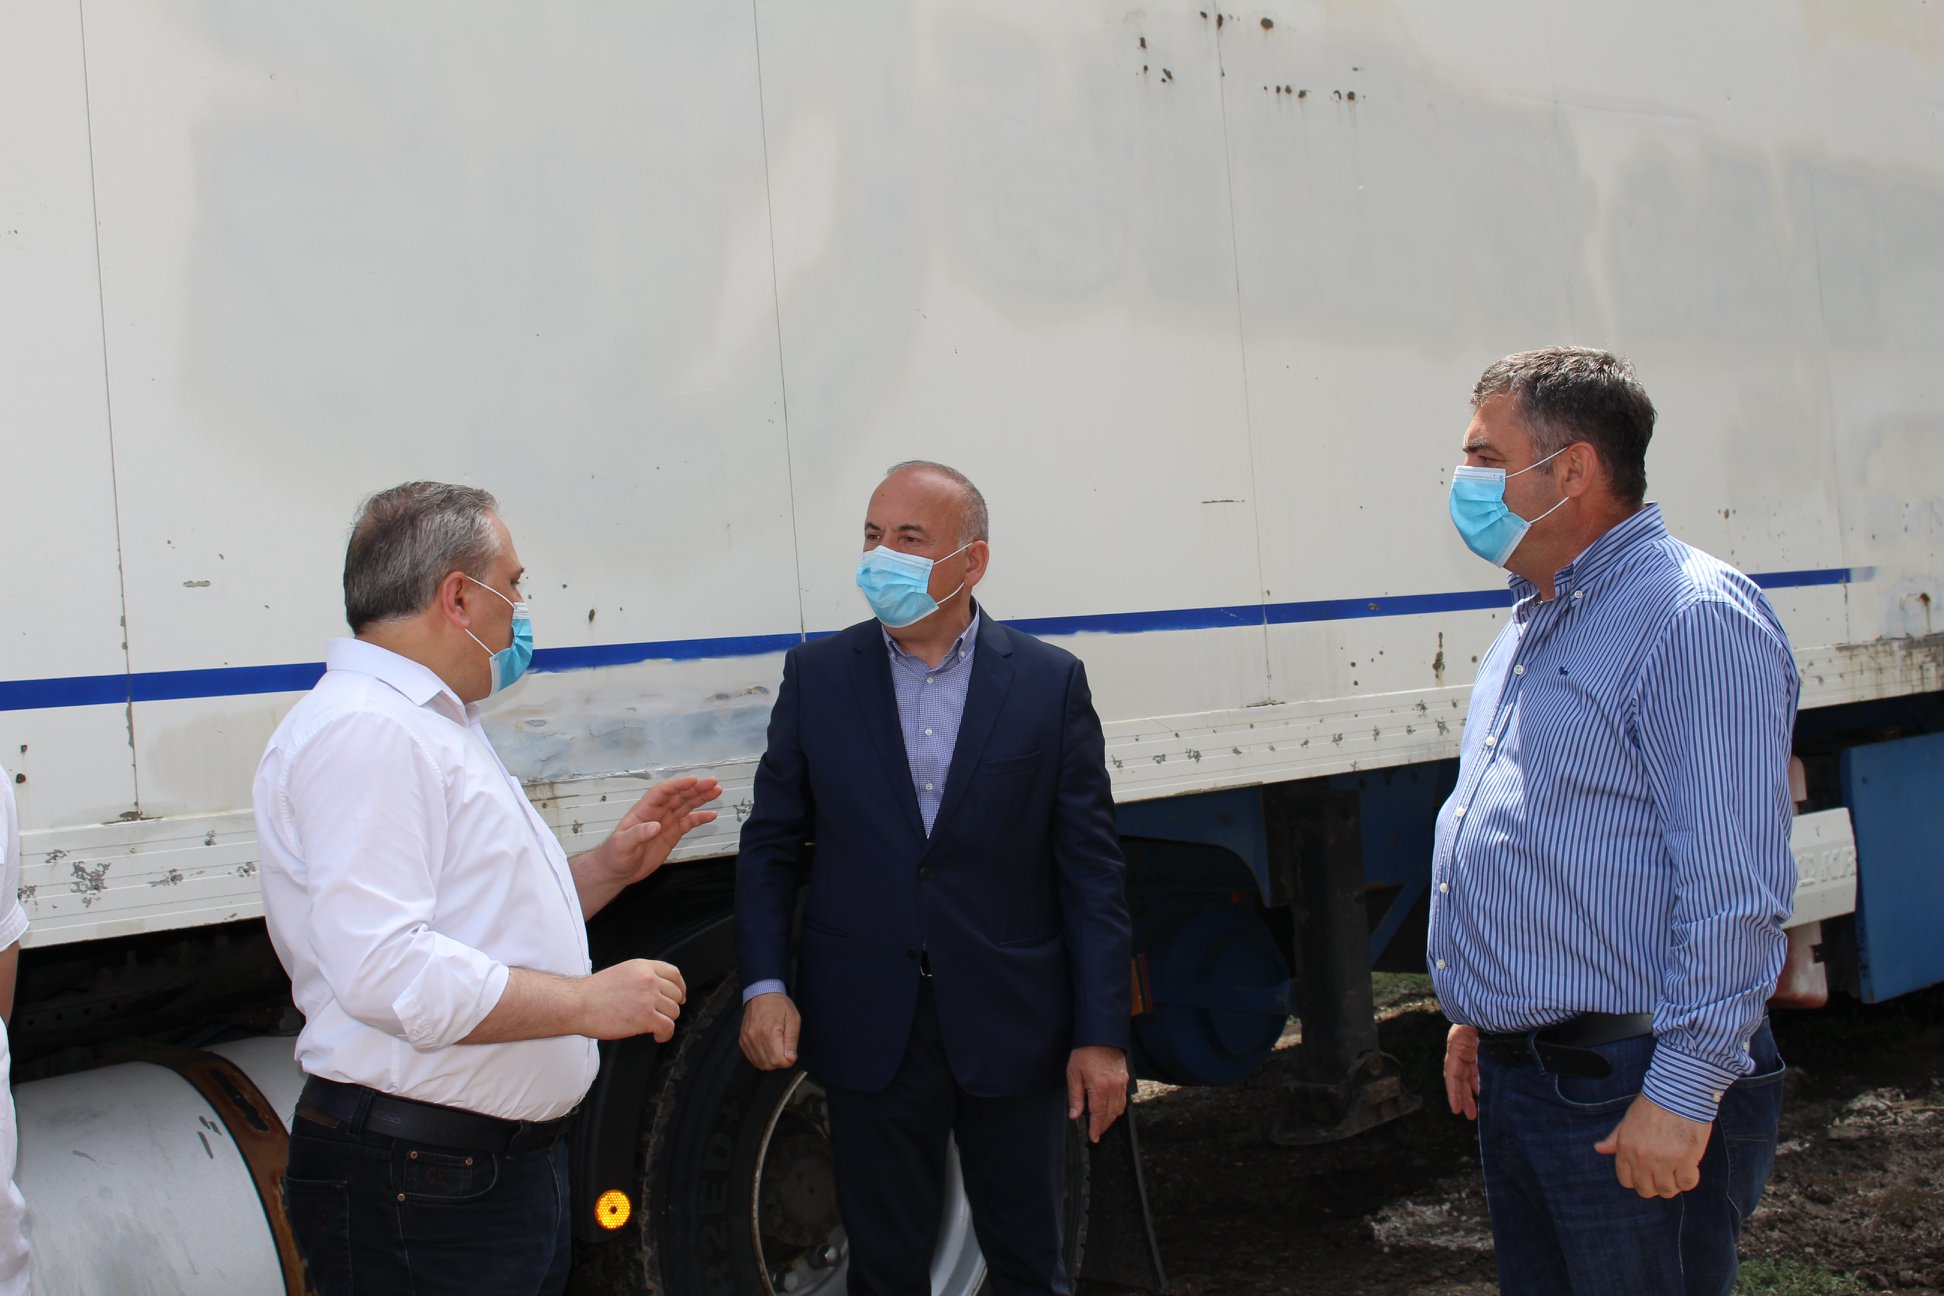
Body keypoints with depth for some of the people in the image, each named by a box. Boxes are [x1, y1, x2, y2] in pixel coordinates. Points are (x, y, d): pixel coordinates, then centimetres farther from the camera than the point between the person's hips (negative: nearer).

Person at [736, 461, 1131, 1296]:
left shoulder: (1049, 683, -1)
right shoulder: (816, 675, 3)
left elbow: (1092, 870, -2)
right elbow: (771, 843, 5)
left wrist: (1102, 1034, -6)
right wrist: (763, 985, -7)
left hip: (1011, 1033, -1)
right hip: (869, 1031, 1)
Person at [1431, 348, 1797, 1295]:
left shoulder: (1696, 620, -16)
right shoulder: (1532, 627, 15)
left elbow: (1733, 887, -21)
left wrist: (1683, 1096, -22)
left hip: (1630, 1098, -9)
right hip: (1512, 1076, 9)